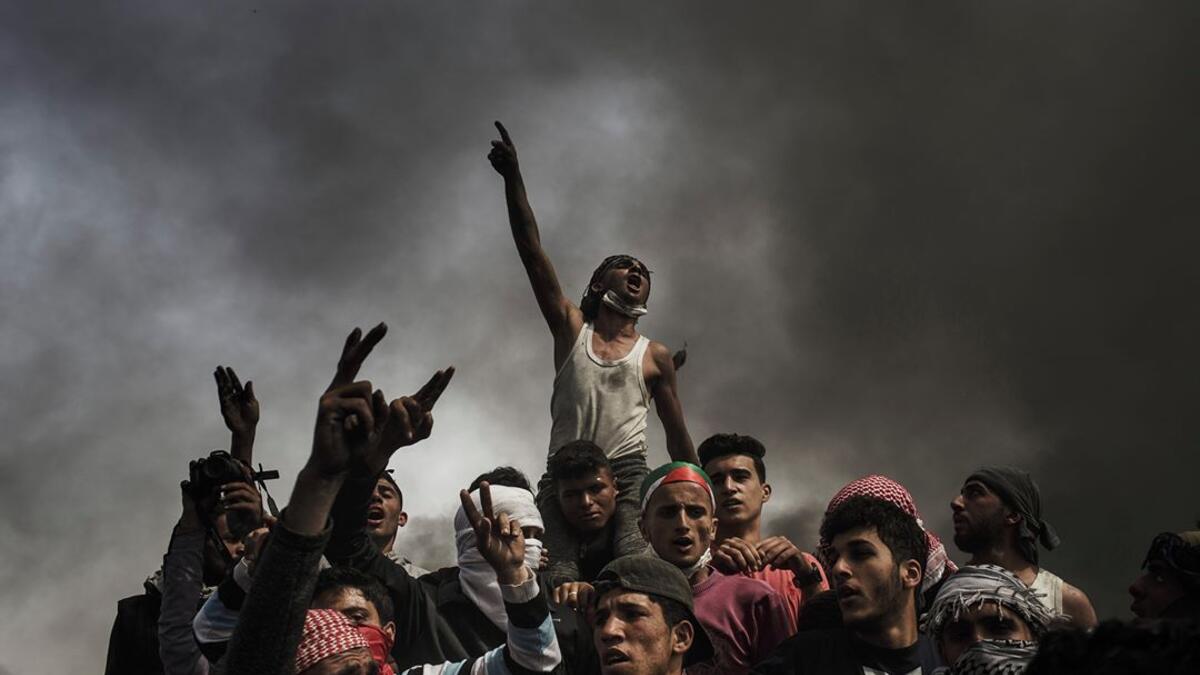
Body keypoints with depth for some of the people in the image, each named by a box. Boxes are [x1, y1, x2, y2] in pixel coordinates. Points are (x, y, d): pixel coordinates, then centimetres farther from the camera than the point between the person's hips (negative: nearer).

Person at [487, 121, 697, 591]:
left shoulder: (655, 356, 16)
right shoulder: (571, 330, 15)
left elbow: (678, 435, 20)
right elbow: (531, 252, 8)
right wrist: (513, 177, 2)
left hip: (628, 476, -1)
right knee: (562, 584, -21)